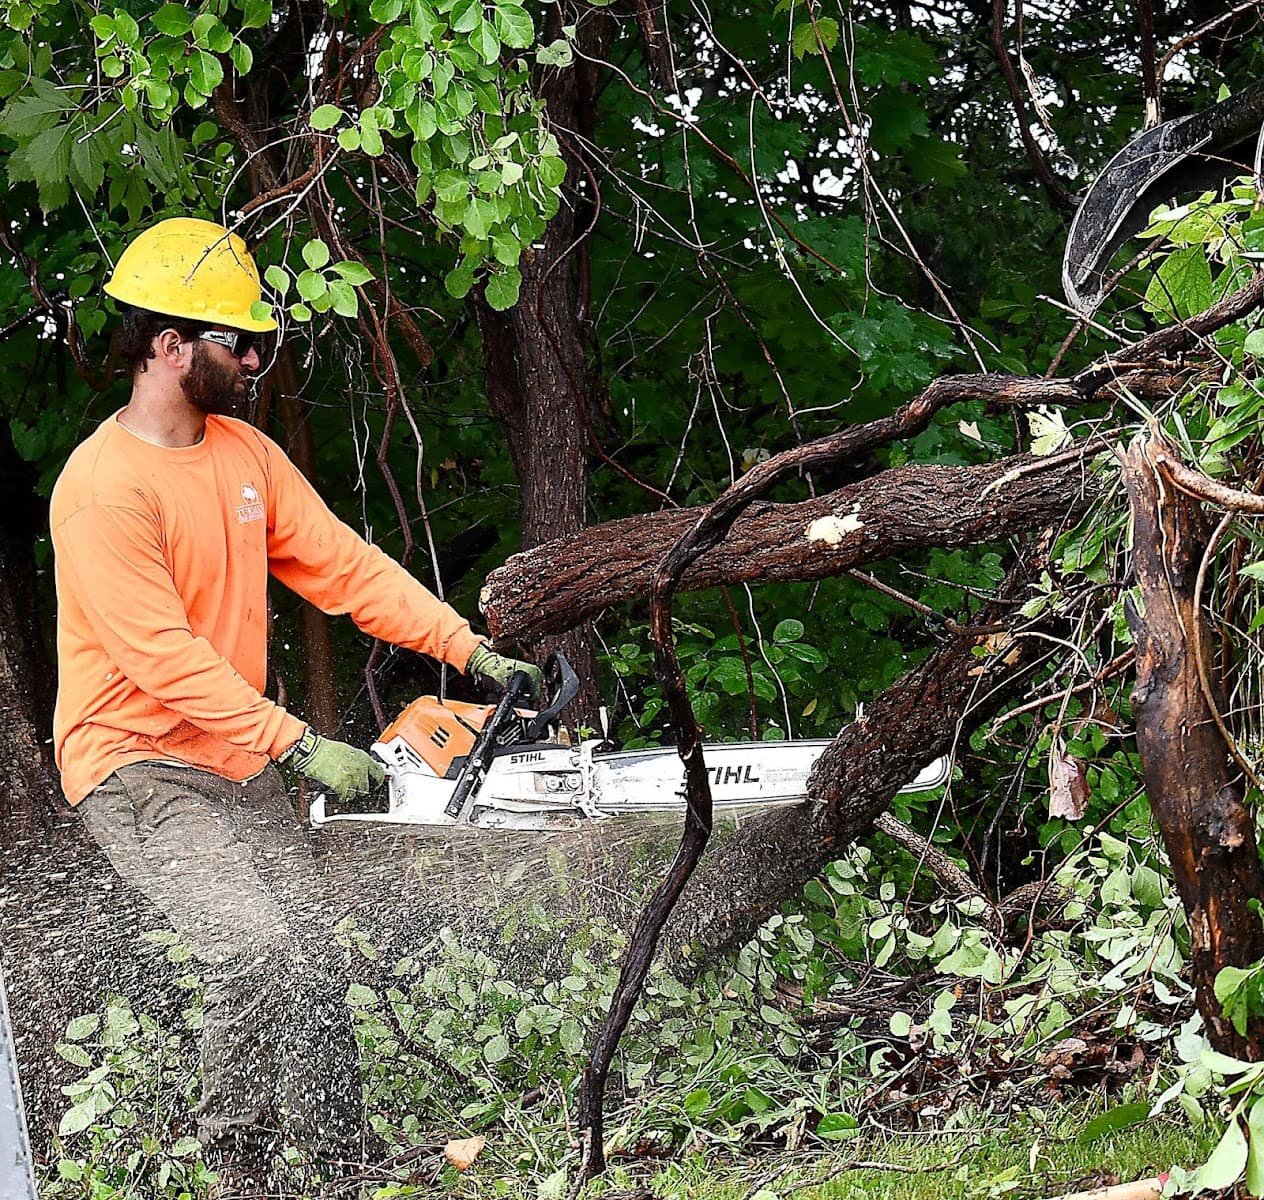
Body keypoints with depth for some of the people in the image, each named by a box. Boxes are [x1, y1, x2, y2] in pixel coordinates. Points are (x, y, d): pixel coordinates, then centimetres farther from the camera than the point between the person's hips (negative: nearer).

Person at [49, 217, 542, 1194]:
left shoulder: (245, 452, 7)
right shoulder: (105, 486, -21)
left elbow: (344, 567, 5)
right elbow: (166, 658, -24)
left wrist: (474, 652, -4)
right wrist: (301, 747, -25)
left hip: (234, 760, 8)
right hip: (135, 765, -8)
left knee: (316, 966, 2)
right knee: (256, 948, -21)